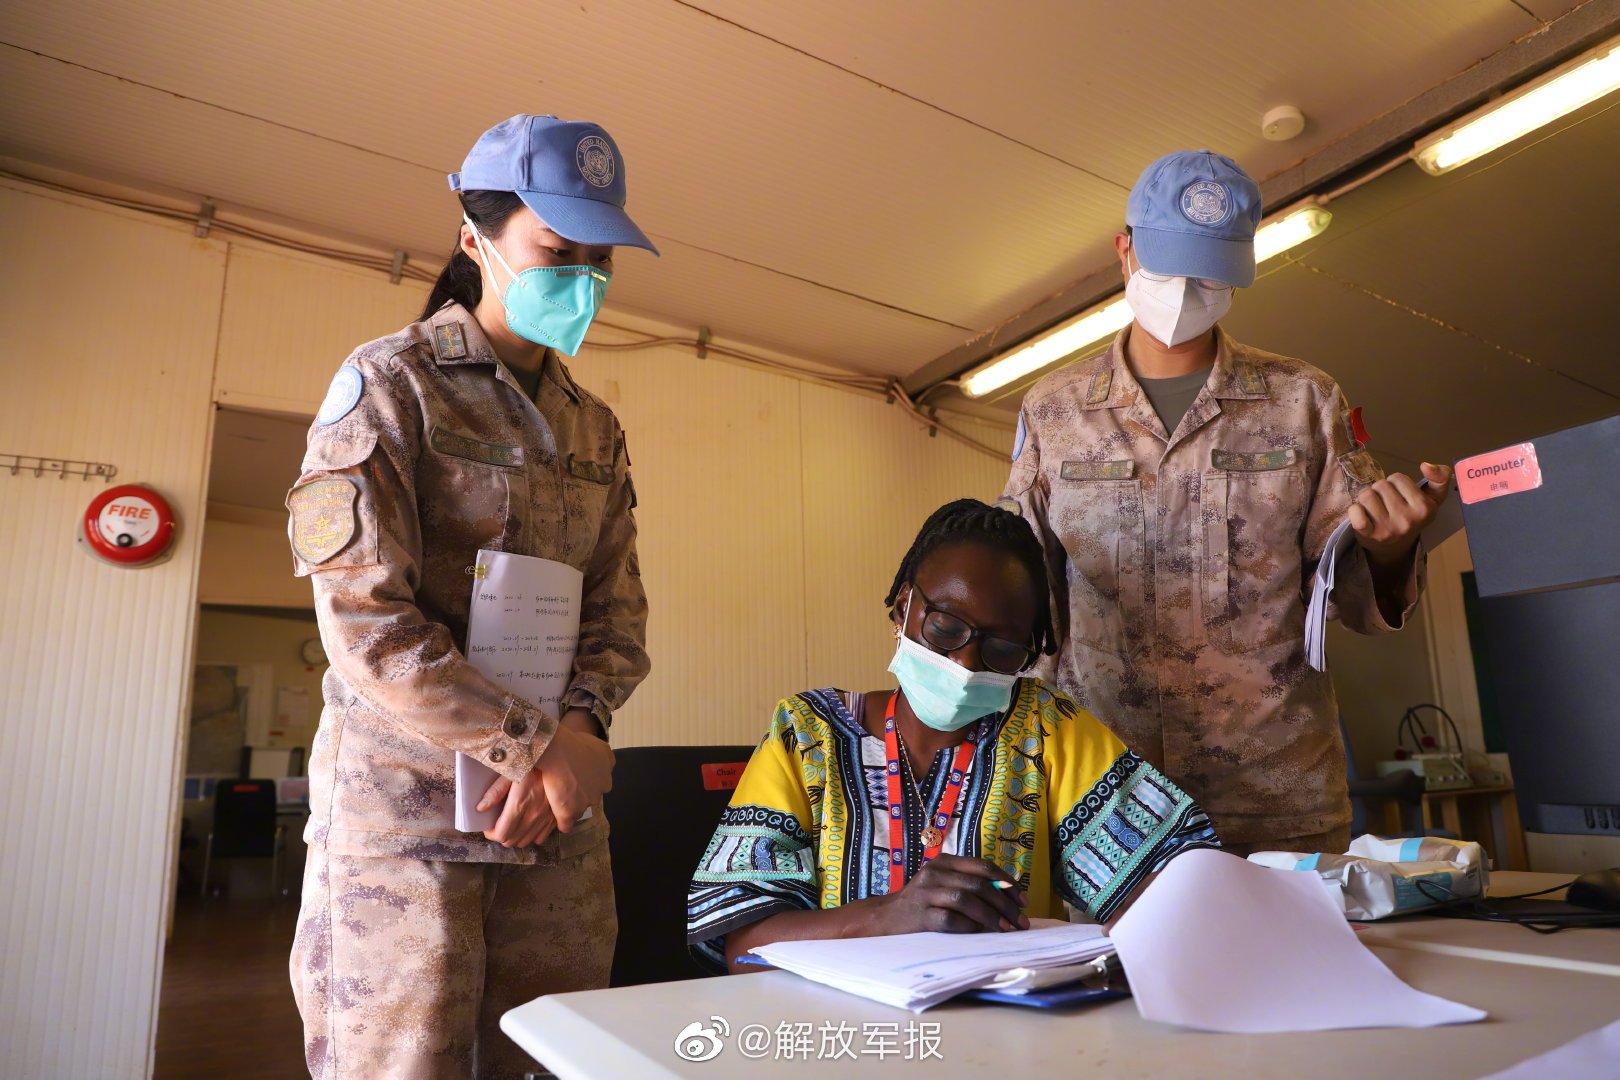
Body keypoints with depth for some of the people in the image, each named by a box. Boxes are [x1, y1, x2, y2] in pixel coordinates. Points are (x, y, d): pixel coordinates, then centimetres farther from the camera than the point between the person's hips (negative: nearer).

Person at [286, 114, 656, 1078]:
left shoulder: (595, 428, 13)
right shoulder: (390, 385, -4)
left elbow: (619, 609, 8)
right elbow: (366, 620, -14)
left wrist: (580, 728, -12)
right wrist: (538, 744, -15)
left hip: (558, 812, 5)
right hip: (407, 805, -5)